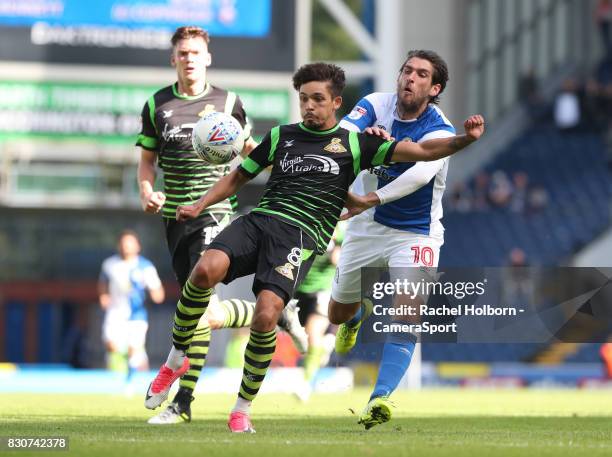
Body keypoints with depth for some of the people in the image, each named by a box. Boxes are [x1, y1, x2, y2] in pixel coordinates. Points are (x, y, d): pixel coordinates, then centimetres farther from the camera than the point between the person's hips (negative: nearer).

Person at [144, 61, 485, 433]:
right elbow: (240, 176, 29)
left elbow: (420, 151, 7)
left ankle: (243, 409, -4)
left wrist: (464, 140, -9)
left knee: (266, 316, -24)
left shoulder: (354, 144, 12)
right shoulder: (282, 135, 20)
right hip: (259, 220, 3)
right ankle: (176, 358, -6)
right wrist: (200, 206, 17)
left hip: (301, 236, -2)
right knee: (206, 270, -28)